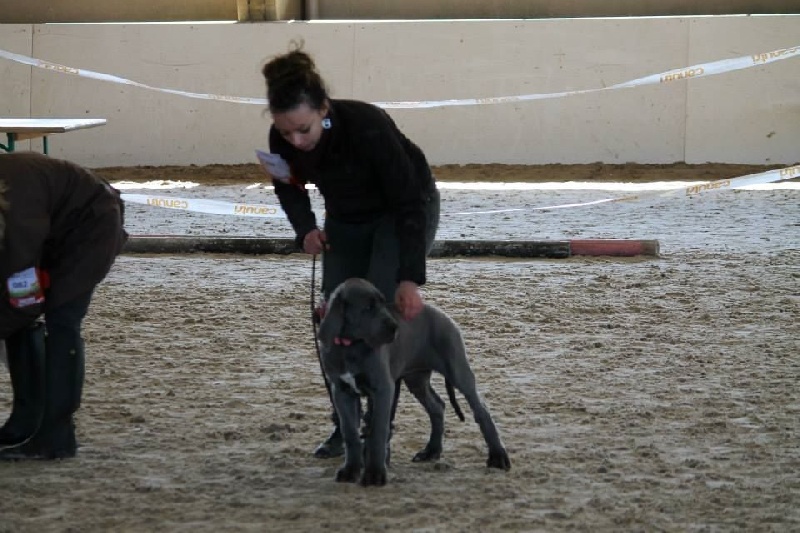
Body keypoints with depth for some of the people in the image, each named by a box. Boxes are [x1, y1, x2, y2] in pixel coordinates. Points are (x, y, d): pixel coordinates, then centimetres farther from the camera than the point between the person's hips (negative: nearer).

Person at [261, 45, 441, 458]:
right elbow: (289, 186, 1)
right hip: (346, 219, 5)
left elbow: (409, 204, -33)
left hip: (407, 209, -5)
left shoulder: (367, 127, -38)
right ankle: (344, 427, 9)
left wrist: (411, 278, -37)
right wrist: (305, 229, -17)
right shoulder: (282, 139, -23)